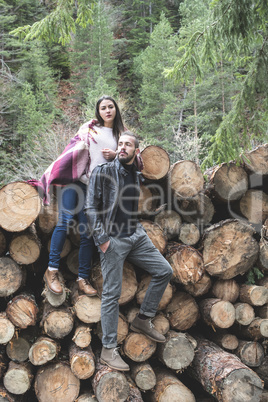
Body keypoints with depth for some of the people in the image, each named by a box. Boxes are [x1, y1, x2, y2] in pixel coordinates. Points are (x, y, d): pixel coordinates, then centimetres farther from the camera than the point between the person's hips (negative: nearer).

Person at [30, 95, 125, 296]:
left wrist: (115, 156, -3)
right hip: (74, 179, -2)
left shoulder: (120, 135, 16)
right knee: (65, 221, -16)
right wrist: (55, 175, -4)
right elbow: (73, 149, 4)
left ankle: (83, 279, 7)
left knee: (88, 232, -1)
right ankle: (52, 270, -5)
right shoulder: (90, 127, 10)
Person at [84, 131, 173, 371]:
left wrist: (138, 228, 10)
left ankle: (143, 320, 18)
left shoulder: (137, 175, 10)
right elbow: (91, 207, -10)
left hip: (136, 236, 6)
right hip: (112, 240, -6)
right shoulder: (103, 171, -7)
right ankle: (109, 350, 8)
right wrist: (102, 239, -14)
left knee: (164, 271, 3)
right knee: (112, 294, -3)